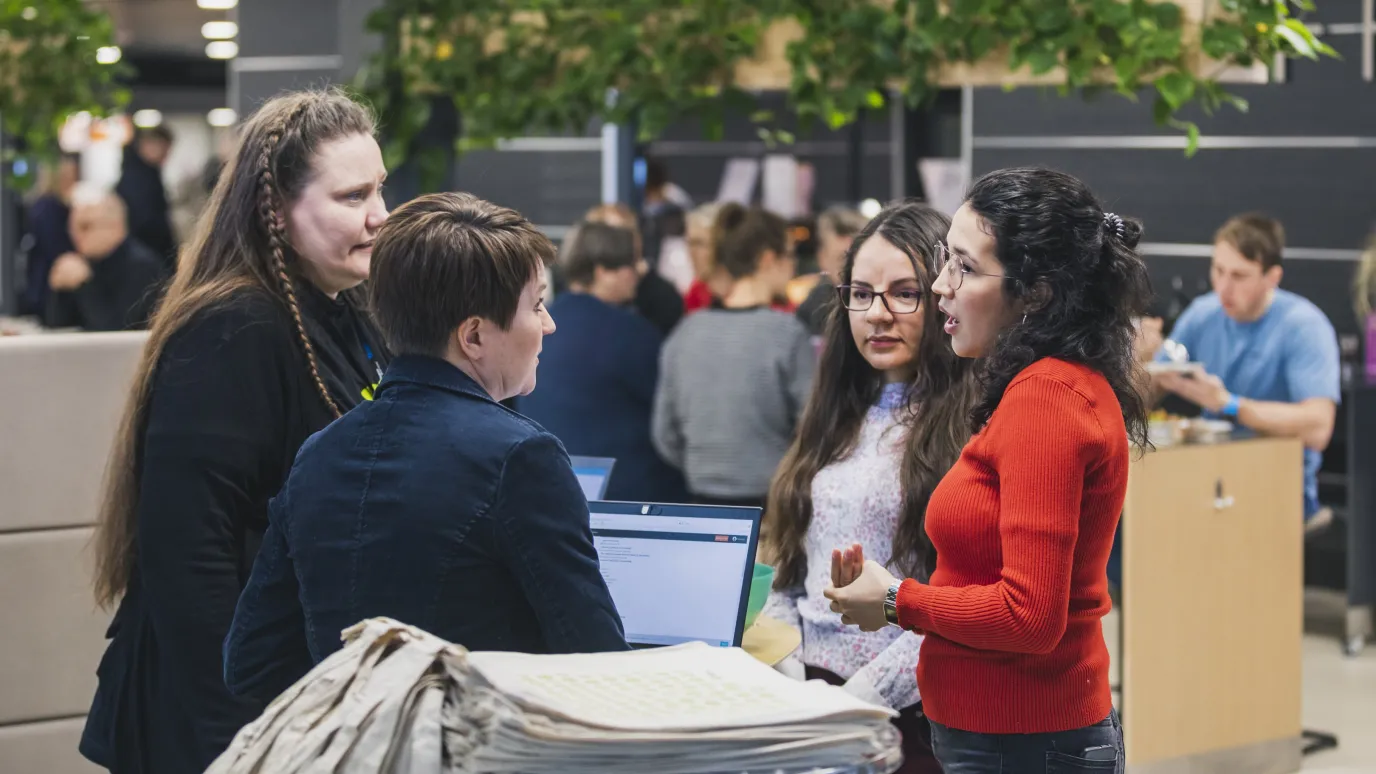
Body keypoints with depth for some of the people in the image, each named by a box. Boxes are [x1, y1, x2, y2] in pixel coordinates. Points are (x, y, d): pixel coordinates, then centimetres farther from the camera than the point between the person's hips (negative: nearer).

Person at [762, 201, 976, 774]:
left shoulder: (970, 427, -6)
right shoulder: (839, 419, 16)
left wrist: (865, 694, -16)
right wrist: (788, 670, 2)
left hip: (910, 719, -6)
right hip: (808, 702, 6)